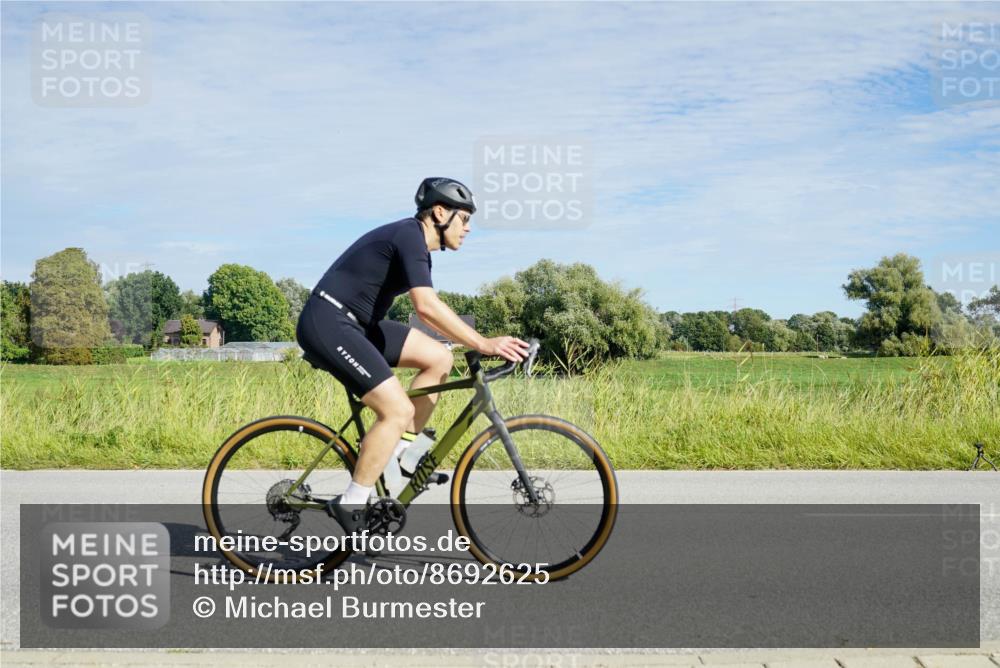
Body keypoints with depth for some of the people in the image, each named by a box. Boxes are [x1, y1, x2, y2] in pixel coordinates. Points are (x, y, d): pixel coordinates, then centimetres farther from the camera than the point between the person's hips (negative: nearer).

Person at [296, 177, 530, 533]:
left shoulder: (415, 243, 15)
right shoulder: (410, 236, -16)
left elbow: (430, 307, 19)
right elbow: (426, 306, -28)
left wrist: (481, 343, 13)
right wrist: (484, 344, -28)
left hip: (354, 324, 10)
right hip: (327, 323, -10)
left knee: (439, 359, 3)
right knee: (398, 410, -17)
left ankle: (396, 450, 10)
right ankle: (351, 505, -7)